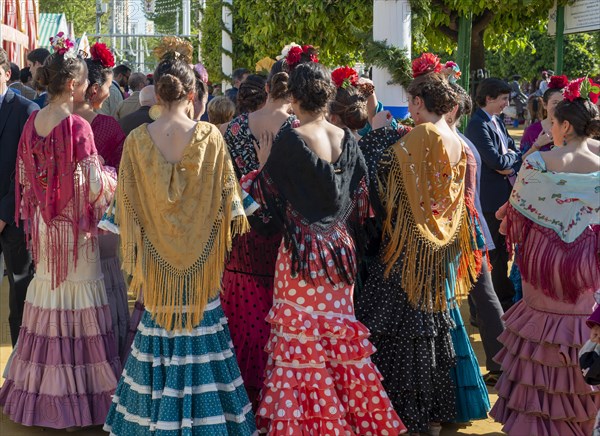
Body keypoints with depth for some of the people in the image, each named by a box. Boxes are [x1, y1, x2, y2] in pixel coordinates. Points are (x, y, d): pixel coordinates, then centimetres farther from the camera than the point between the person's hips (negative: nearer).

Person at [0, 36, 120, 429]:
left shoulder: (32, 123, 1)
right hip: (75, 227, -6)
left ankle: (42, 392, 25)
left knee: (48, 291, 15)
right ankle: (81, 394, 11)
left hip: (44, 226, 7)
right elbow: (93, 187, -19)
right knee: (78, 296, 3)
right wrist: (111, 179, 2)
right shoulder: (77, 127, -19)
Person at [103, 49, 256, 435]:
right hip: (201, 257, -1)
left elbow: (127, 205, -1)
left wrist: (136, 251, 9)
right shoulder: (210, 136, -11)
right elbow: (226, 198, -5)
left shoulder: (137, 140, -7)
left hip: (157, 258, 1)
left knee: (160, 327, 13)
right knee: (201, 327, 10)